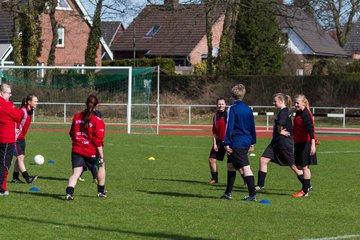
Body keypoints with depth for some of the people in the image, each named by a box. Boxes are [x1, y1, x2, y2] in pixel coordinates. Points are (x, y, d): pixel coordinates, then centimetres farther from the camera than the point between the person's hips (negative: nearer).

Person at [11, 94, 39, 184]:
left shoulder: (30, 111, 7)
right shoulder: (23, 111, -21)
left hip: (22, 138, 9)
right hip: (16, 138, -9)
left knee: (20, 158, 9)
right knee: (20, 157, -10)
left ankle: (15, 178, 16)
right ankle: (27, 178, -14)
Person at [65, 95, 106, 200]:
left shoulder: (76, 117, 4)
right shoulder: (97, 120, -12)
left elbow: (71, 134, 15)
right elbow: (98, 141, -14)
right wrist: (101, 156, -10)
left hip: (77, 151, 3)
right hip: (91, 151, -3)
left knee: (76, 173, 0)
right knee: (101, 166, 23)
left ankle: (69, 192, -23)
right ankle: (101, 192, 32)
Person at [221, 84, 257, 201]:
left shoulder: (232, 109, -9)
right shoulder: (248, 110, 11)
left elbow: (229, 126, -13)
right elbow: (252, 127, 16)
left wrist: (227, 143, -13)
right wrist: (252, 142, 23)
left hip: (236, 143, -7)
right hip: (246, 142, 7)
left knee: (246, 167, -10)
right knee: (231, 166, 18)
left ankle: (252, 194, -14)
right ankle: (228, 193, 22)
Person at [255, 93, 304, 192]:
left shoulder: (284, 112, -17)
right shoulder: (283, 111, 13)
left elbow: (280, 123, -35)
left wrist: (280, 131, -18)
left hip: (284, 143, -10)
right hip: (276, 143, 10)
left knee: (293, 165, 0)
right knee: (263, 160, 1)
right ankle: (260, 186, 3)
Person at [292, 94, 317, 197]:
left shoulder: (306, 115, -17)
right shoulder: (298, 113, 12)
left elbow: (311, 130, -25)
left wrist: (313, 144, -33)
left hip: (306, 143, -9)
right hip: (299, 143, 9)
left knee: (305, 166, -5)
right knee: (299, 166, 14)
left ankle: (305, 191, -1)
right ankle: (307, 186, 26)